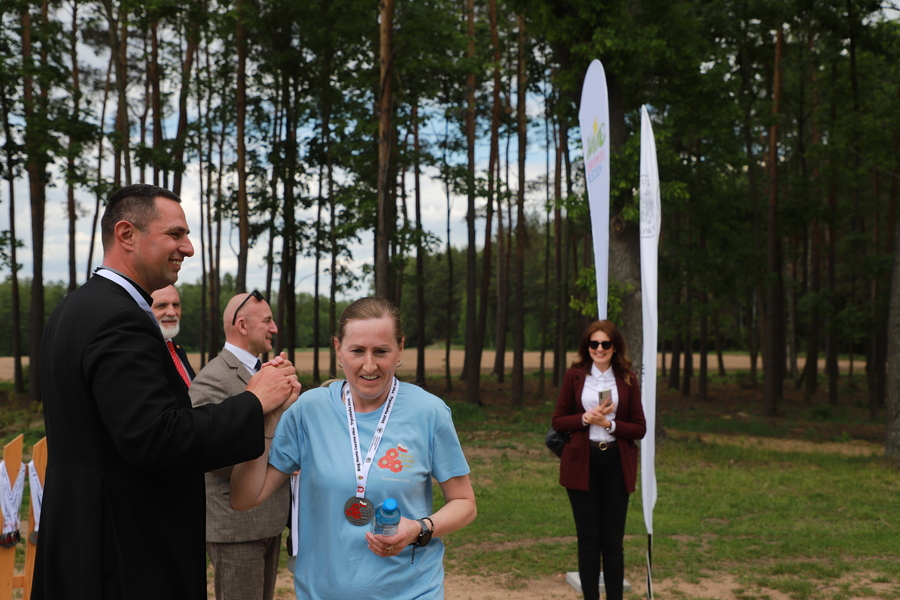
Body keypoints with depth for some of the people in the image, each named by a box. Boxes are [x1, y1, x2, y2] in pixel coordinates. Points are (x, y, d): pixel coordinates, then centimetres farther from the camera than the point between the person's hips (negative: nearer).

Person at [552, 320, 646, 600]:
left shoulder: (628, 380, 3)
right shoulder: (574, 376, 3)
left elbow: (639, 429, 2)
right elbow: (558, 421, 2)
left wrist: (610, 423, -13)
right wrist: (586, 418, -14)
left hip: (616, 464, 0)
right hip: (582, 464, 0)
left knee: (614, 542, 6)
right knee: (588, 540, 5)